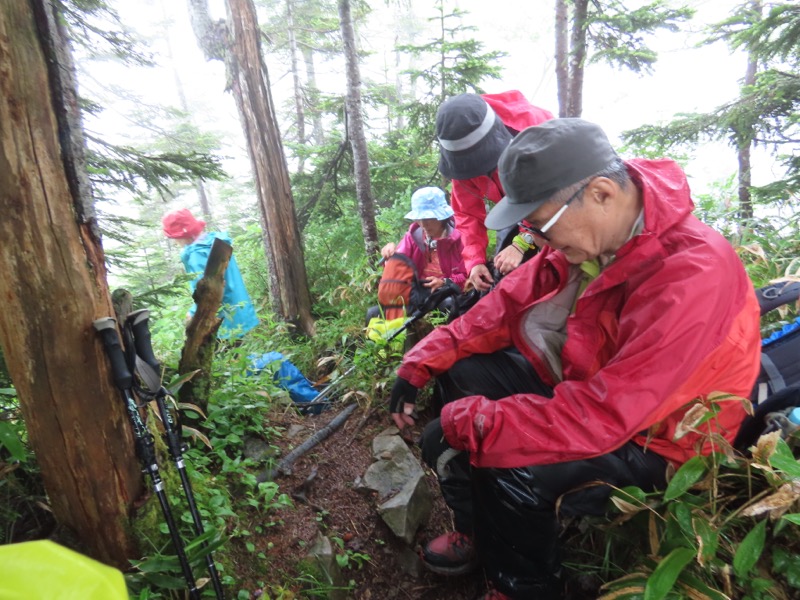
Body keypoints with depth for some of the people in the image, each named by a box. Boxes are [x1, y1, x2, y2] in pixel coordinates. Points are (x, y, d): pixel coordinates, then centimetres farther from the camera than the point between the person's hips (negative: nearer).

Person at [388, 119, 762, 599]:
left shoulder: (690, 275, -32)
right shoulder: (591, 231, -10)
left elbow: (600, 417, -36)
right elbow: (509, 303, -3)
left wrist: (467, 422, -30)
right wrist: (422, 364, -8)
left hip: (651, 442, -7)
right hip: (579, 384, 8)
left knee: (510, 467, -29)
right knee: (462, 369, 1)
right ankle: (482, 535, 15)